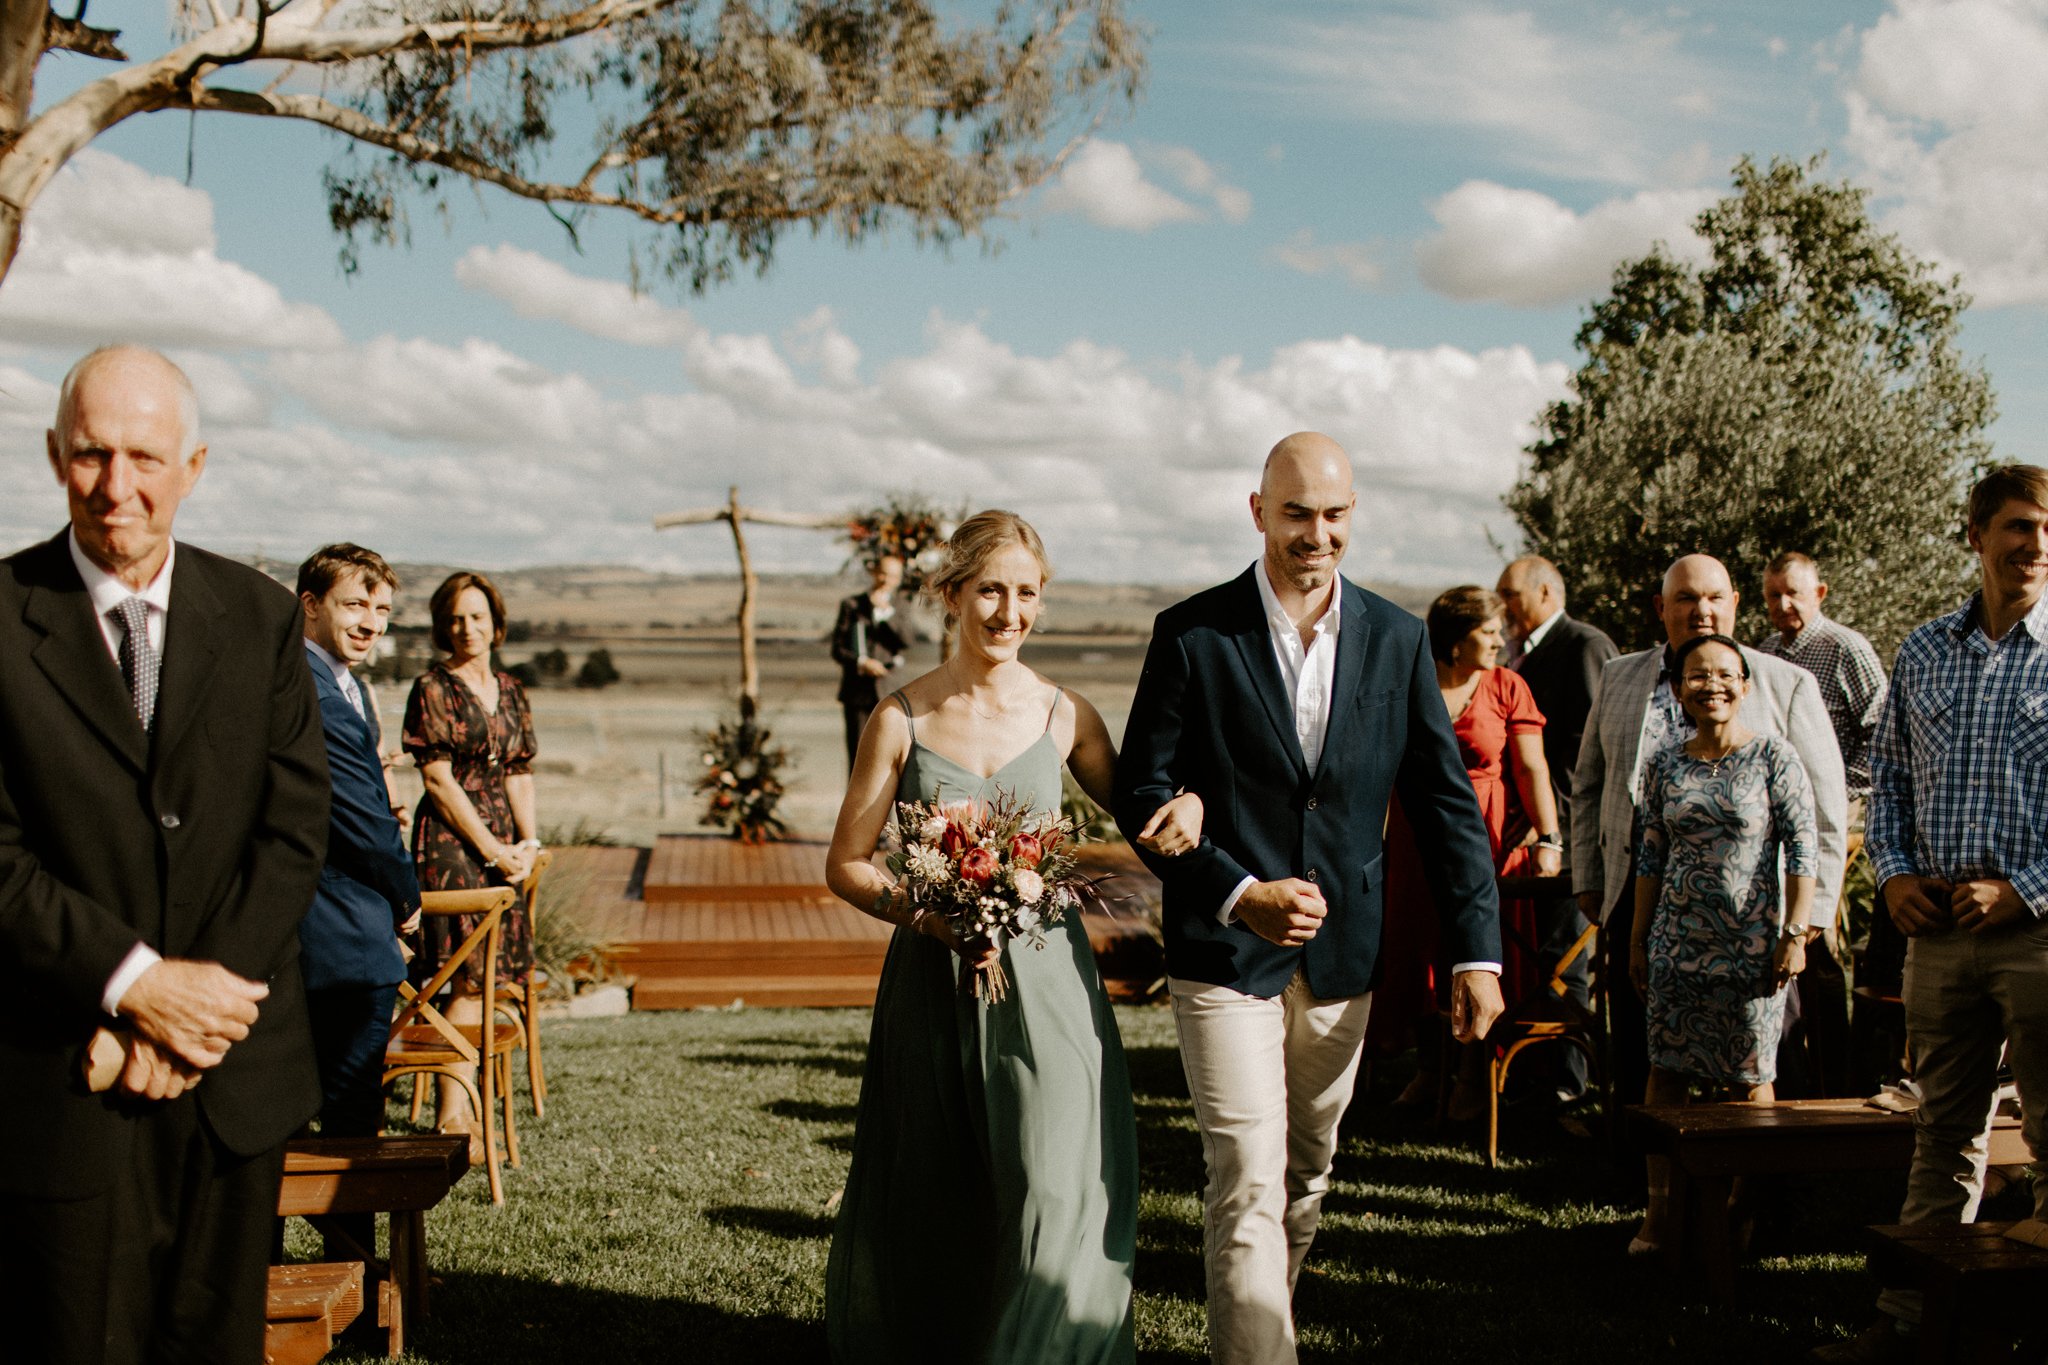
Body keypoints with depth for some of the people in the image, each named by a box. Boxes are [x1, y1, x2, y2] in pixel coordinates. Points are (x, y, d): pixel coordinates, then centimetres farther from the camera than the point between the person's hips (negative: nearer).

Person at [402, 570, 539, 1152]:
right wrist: (492, 849, -11)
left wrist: (528, 841, 2)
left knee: (484, 976, 6)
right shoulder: (432, 690, -5)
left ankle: (460, 1104, 13)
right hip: (451, 840, -6)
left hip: (501, 844, 6)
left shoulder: (510, 693, 14)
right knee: (469, 977, -9)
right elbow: (439, 781, -10)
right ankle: (450, 1114, -2)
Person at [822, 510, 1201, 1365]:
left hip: (1046, 981, 1)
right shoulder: (903, 720, -1)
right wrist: (928, 917, -17)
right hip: (935, 982, 0)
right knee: (932, 1207, 9)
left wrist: (1187, 804, -9)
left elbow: (1140, 824, 15)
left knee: (1055, 1191, -6)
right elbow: (846, 865, 1)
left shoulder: (1064, 717, 3)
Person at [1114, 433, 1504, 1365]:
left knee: (1307, 1176, 18)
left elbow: (1445, 801, 3)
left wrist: (1477, 951, -3)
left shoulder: (1397, 640, 2)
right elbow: (1143, 791, -7)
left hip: (1342, 953, 4)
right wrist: (1238, 895, -20)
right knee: (1248, 1185, -7)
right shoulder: (1192, 634, -8)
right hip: (1225, 952, -4)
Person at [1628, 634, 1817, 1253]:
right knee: (1667, 1071, 4)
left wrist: (1795, 934, -11)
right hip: (1675, 941, 3)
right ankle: (1659, 1208, 11)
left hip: (1749, 944, -3)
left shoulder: (1774, 758, -4)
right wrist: (1638, 938, 11)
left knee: (1749, 1078, 3)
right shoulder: (1665, 765, 7)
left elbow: (1802, 850, -5)